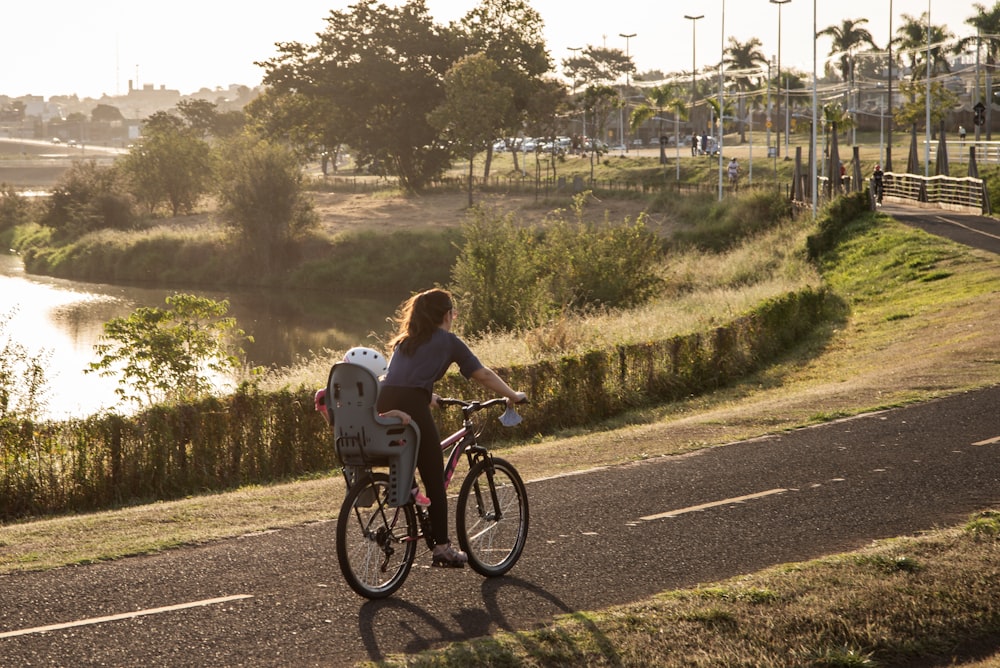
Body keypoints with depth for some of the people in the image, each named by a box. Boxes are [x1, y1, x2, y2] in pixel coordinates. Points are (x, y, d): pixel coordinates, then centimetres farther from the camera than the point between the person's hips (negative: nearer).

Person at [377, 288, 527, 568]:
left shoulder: (404, 340, 26)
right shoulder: (448, 341, 9)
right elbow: (484, 375, 11)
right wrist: (513, 396, 23)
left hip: (384, 404, 6)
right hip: (412, 408, -6)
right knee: (434, 479, 4)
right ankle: (442, 547, 6)